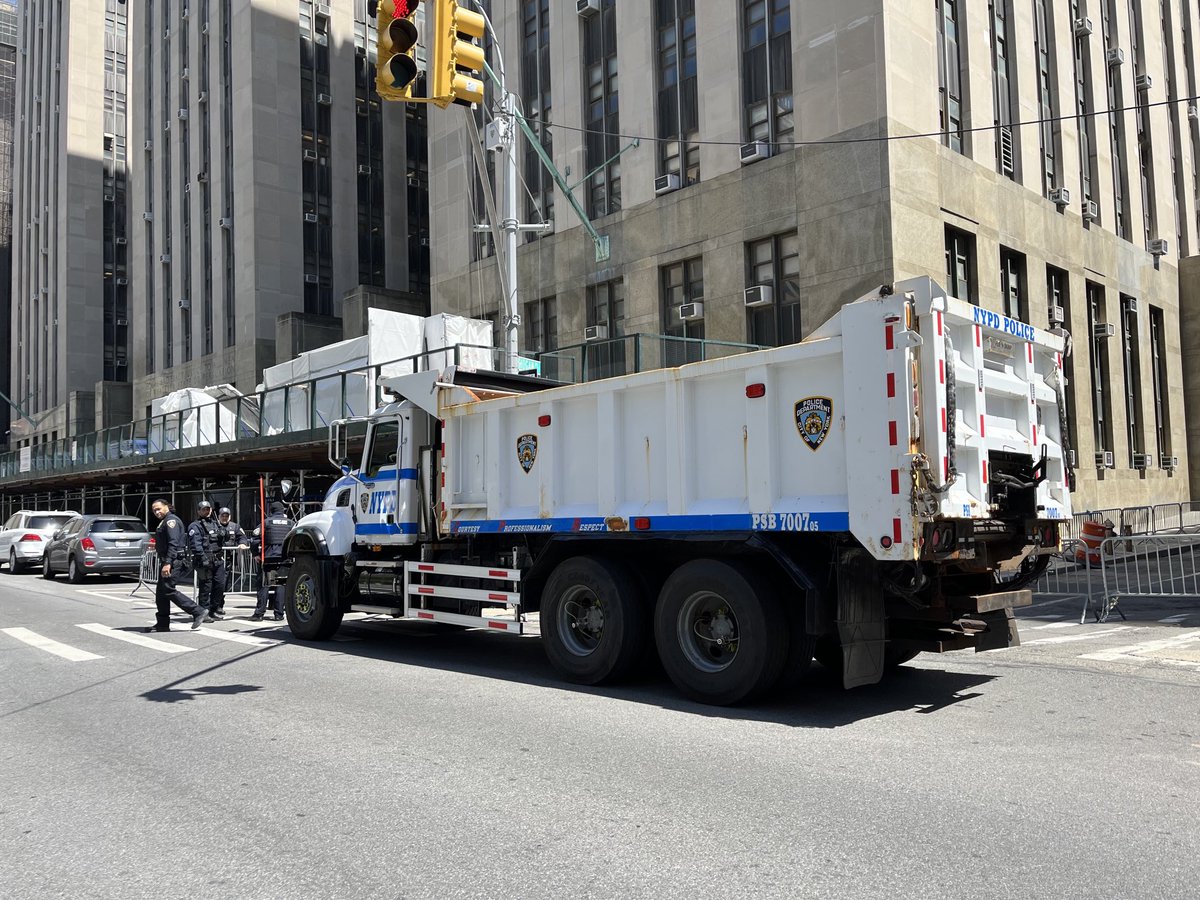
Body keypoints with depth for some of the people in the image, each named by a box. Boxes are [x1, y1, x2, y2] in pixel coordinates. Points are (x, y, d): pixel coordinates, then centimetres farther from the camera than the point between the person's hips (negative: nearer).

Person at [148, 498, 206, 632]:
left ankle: (197, 611, -10)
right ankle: (162, 623, 16)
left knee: (168, 590, -13)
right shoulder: (164, 522, 22)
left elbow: (173, 543, -22)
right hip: (166, 561, 11)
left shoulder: (171, 520, -11)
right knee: (161, 591, 11)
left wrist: (168, 563, -28)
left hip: (173, 561, -11)